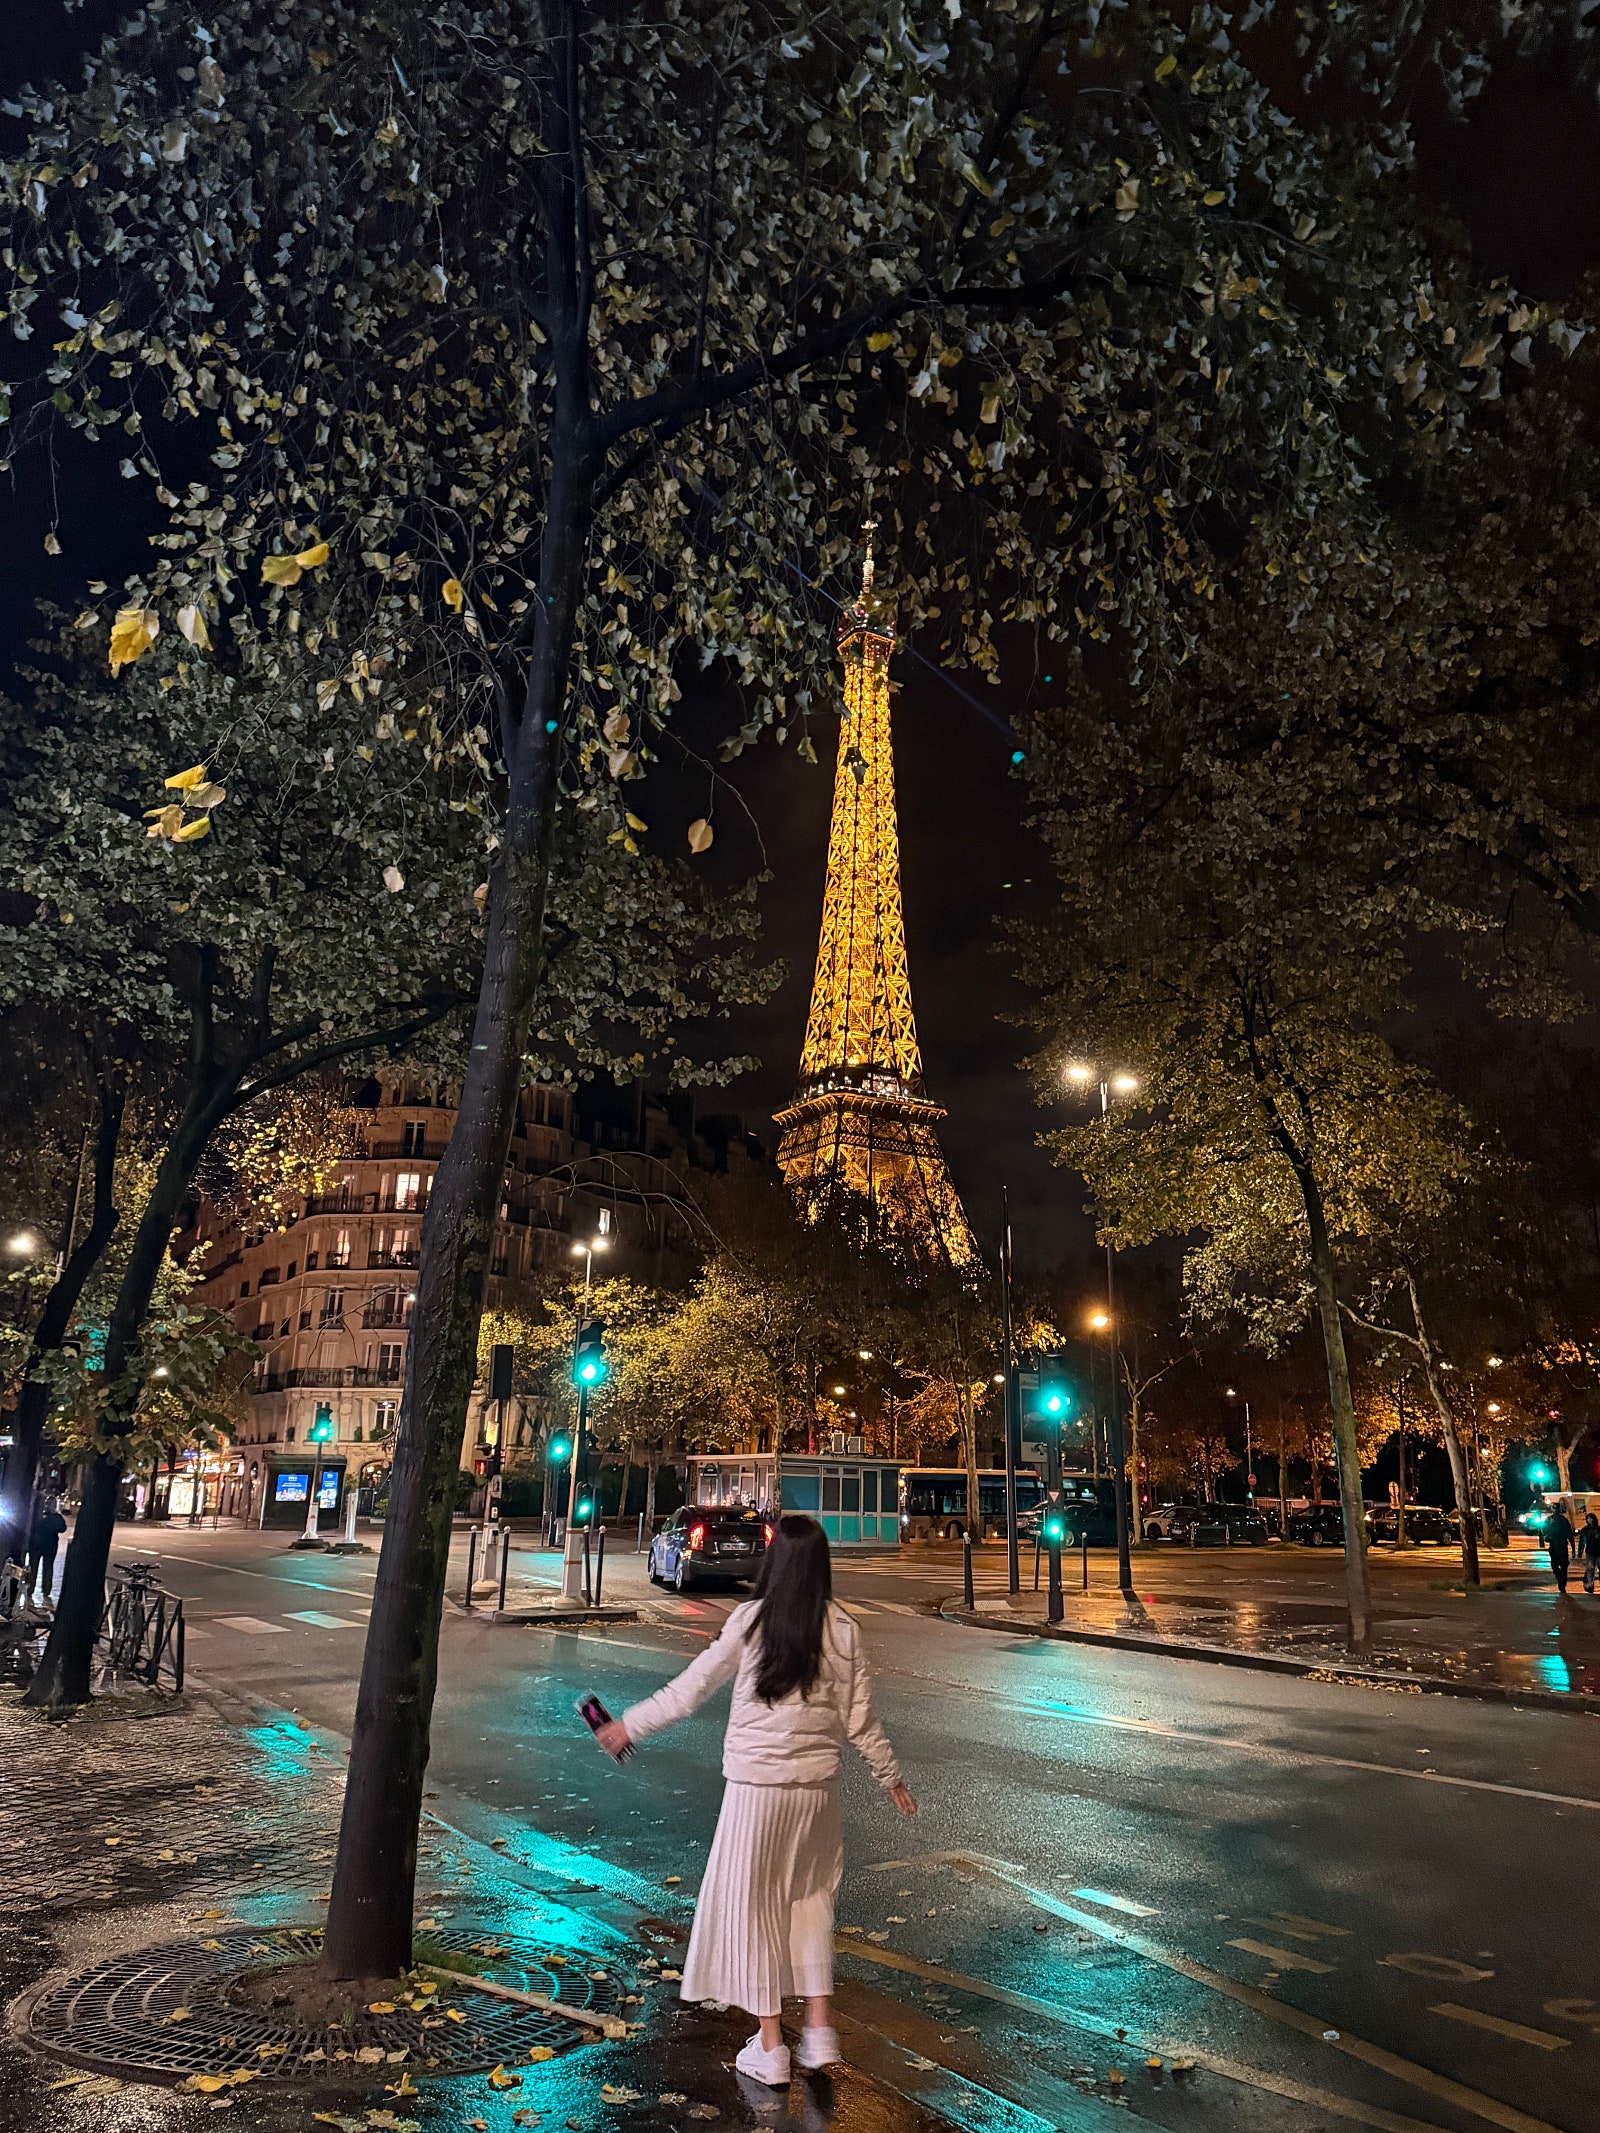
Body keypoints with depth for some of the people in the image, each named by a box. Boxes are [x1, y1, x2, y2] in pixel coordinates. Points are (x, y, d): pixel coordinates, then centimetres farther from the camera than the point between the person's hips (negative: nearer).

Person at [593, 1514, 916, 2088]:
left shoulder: (751, 1619, -12)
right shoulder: (841, 1628, -6)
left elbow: (691, 1687, -6)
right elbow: (859, 1717, 0)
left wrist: (629, 1724, 7)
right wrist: (889, 1776, 16)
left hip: (755, 1781, -3)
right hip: (817, 1782, 3)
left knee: (752, 1901, 13)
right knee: (810, 1896, 22)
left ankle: (769, 2047, 21)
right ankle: (820, 2028, 21)